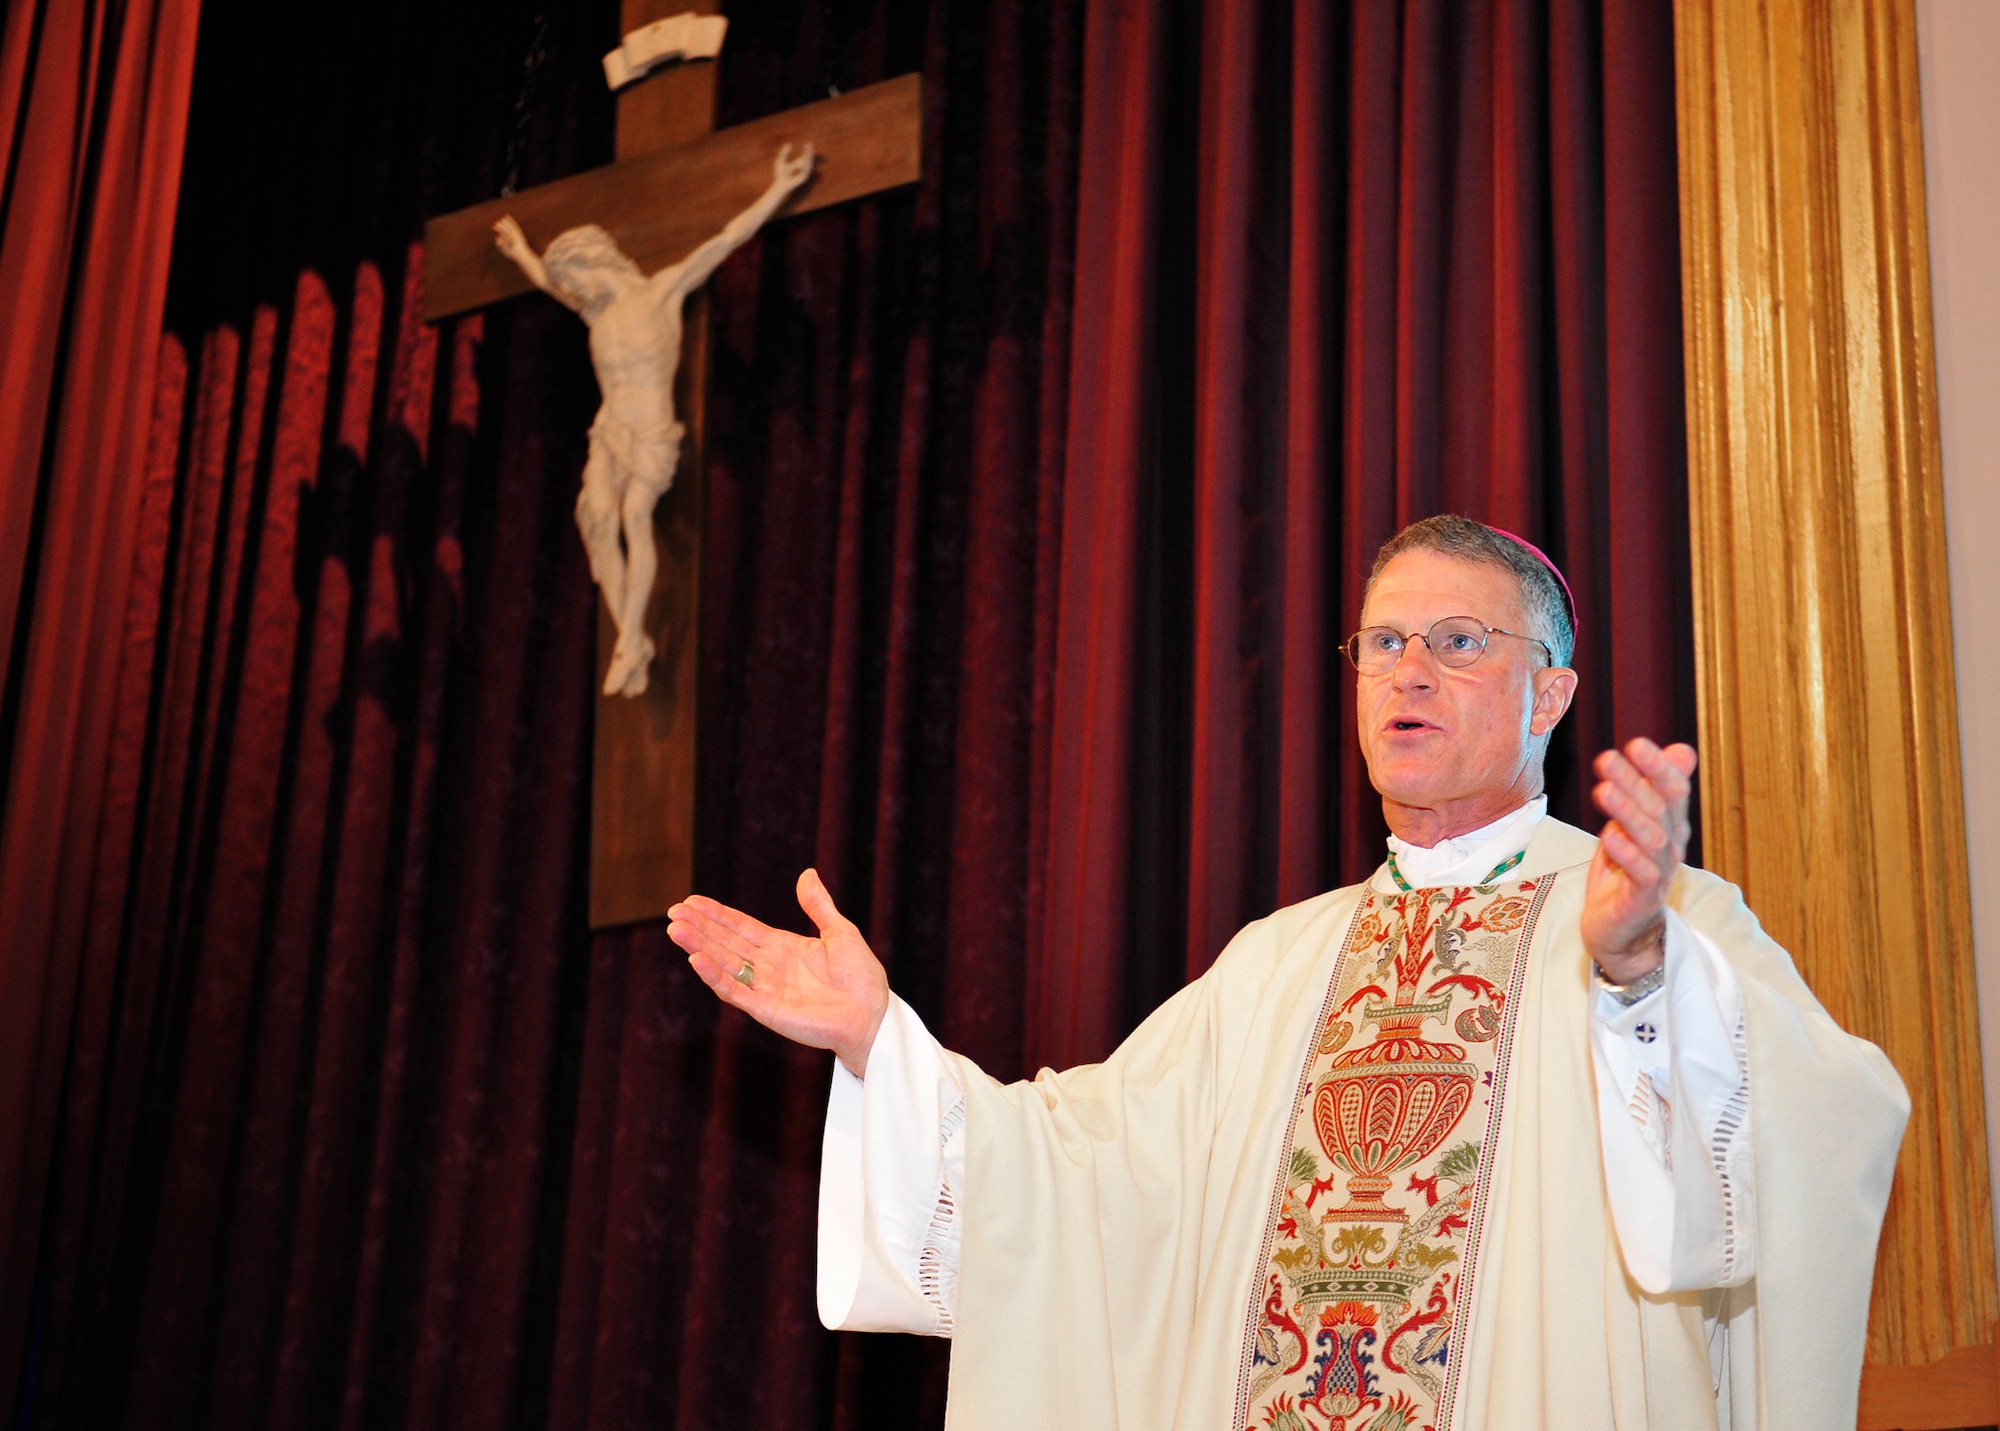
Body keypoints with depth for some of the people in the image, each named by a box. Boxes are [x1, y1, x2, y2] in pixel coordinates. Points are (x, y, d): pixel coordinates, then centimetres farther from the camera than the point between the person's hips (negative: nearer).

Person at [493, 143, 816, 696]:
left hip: (652, 432, -5)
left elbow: (727, 239, 3)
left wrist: (779, 189, 1)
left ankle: (629, 641, -33)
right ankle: (632, 641, -26)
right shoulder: (596, 313, 21)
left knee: (635, 512, -26)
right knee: (599, 518, -20)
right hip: (609, 435, 5)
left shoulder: (662, 290, 5)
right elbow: (546, 278, 42)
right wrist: (521, 252, 58)